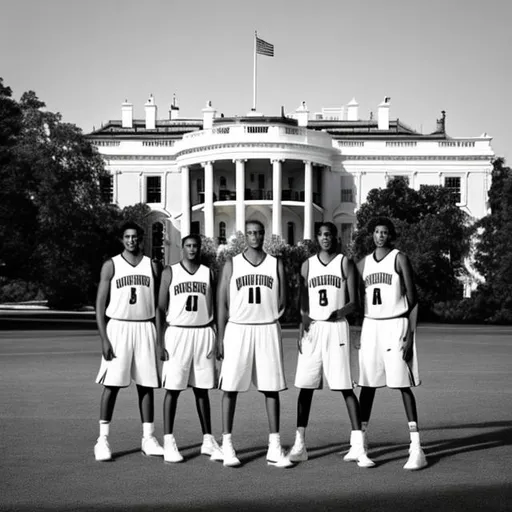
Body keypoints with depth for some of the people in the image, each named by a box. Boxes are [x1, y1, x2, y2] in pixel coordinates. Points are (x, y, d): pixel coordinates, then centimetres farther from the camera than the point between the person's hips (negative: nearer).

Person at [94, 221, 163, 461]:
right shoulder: (111, 266, 0)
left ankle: (148, 439, 12)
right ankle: (103, 439, 4)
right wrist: (104, 338, -10)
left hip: (145, 328, 2)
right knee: (112, 384, -3)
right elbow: (100, 305, -2)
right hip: (118, 327, -2)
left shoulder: (152, 266, 7)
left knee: (146, 384, 5)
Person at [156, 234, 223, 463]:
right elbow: (161, 308, 0)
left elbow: (211, 308, 9)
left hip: (203, 334, 2)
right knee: (173, 388, -2)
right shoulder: (170, 272, 1)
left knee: (202, 389, 8)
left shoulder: (208, 273, 9)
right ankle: (168, 442, 4)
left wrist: (215, 340, 2)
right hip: (177, 333, -2)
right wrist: (160, 342, -7)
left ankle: (208, 440, 15)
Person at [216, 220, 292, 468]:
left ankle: (274, 448, 7)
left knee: (271, 388, 2)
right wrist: (220, 338, -3)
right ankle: (227, 445, 9)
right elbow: (222, 304, 2)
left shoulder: (276, 264, 7)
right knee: (230, 387, 1)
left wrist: (266, 316, -1)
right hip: (237, 329, -1)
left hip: (267, 329, 1)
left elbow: (282, 302, 10)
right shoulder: (232, 264, 4)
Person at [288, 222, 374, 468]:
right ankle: (299, 444, 13)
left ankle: (358, 447, -6)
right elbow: (302, 303, 12)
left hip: (336, 327, -3)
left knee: (346, 386, -7)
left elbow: (353, 302, 0)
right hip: (312, 328, 3)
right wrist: (303, 321, -3)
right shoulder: (308, 265, 11)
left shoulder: (345, 263, 3)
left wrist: (340, 312, -18)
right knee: (305, 386, 4)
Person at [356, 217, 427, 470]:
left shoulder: (400, 259, -3)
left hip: (396, 326, -4)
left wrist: (410, 335, -13)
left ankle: (416, 447, -6)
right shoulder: (363, 263, 11)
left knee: (403, 385, -7)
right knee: (367, 385, 6)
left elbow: (413, 300, -5)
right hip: (370, 326, 4)